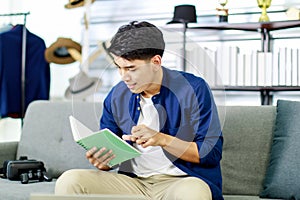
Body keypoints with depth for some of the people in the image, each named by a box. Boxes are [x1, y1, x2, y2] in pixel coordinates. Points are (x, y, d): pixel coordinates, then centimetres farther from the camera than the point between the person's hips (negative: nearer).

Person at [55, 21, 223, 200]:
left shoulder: (194, 89, -5)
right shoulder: (117, 96, 7)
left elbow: (212, 153, -8)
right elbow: (107, 153, 15)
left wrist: (162, 139, -20)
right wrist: (100, 161, -10)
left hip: (183, 181, -4)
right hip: (132, 181, 4)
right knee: (68, 181, -17)